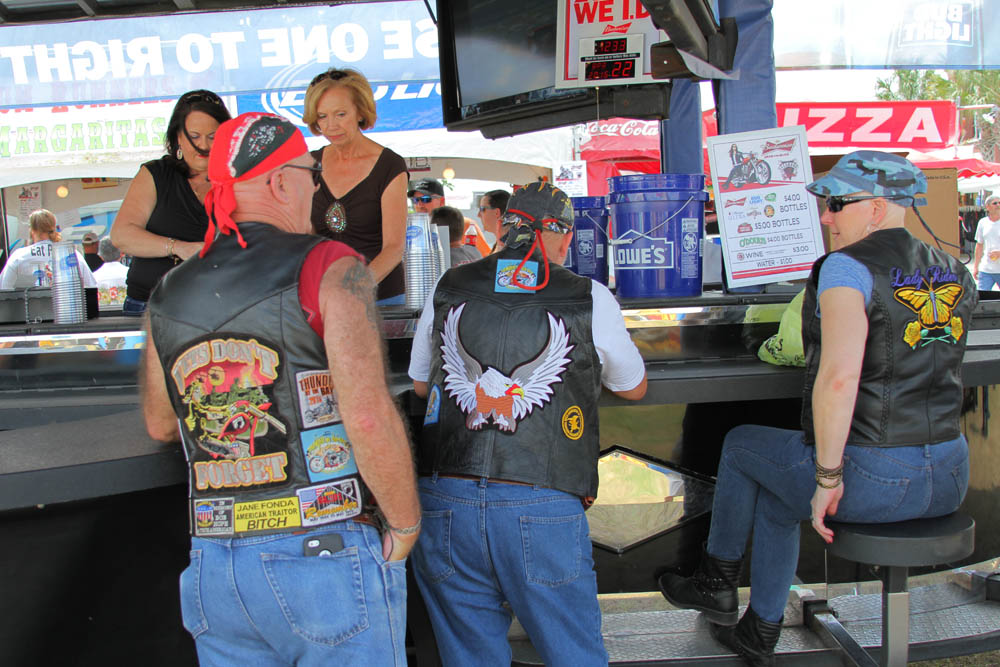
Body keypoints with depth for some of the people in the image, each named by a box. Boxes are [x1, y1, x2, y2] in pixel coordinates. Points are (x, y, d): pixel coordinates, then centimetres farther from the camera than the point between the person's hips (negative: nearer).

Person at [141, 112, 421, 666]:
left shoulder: (168, 295, 8)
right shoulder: (332, 268, -10)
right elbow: (369, 418, -20)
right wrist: (405, 526, -7)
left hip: (213, 566, 6)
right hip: (324, 555, -5)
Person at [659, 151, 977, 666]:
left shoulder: (848, 267, -14)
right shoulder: (954, 272, 10)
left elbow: (839, 378, -28)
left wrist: (827, 478, -20)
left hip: (873, 480, -7)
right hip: (951, 480, 8)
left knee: (741, 444, 20)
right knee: (776, 497, 28)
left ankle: (716, 584, 35)